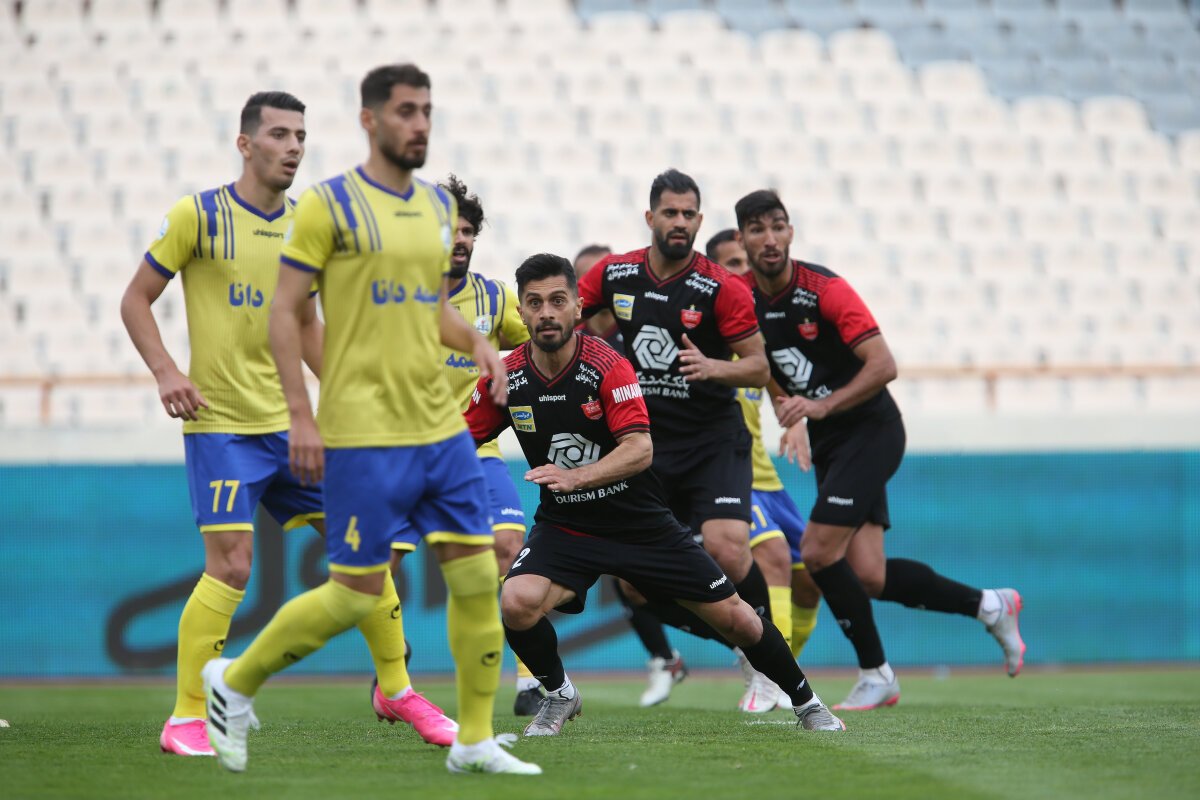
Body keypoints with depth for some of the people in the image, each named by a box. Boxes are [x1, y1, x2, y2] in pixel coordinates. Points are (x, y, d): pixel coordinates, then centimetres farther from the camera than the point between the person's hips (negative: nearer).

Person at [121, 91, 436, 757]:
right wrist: (166, 372, -13)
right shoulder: (198, 216, -6)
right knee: (231, 565, -13)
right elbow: (136, 301, -1)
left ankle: (396, 689, 19)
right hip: (220, 423, -6)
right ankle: (185, 719, -2)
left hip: (289, 421, 6)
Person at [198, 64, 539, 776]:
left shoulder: (440, 207, 13)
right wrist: (301, 415, -13)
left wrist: (476, 342, 4)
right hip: (363, 435, -6)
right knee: (358, 593, -5)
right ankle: (235, 682, 16)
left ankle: (475, 741, 11)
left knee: (478, 576, 1)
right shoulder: (329, 204, -7)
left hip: (441, 426, 6)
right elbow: (285, 312, -7)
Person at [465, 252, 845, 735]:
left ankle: (804, 701, 27)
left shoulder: (608, 366, -18)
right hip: (565, 527, 1)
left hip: (643, 523, -1)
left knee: (733, 616, 2)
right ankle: (558, 695, 3)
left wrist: (574, 477, -41)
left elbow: (640, 450, -26)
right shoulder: (504, 379, -10)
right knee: (517, 604, -28)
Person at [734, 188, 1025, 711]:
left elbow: (883, 365, -21)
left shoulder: (824, 290, -17)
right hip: (827, 442, 6)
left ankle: (875, 675, -1)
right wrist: (790, 415, 2)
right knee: (867, 575, -2)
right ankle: (989, 605, 18)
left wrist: (821, 406, -27)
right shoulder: (741, 299, 0)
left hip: (871, 429, -6)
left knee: (818, 551, -17)